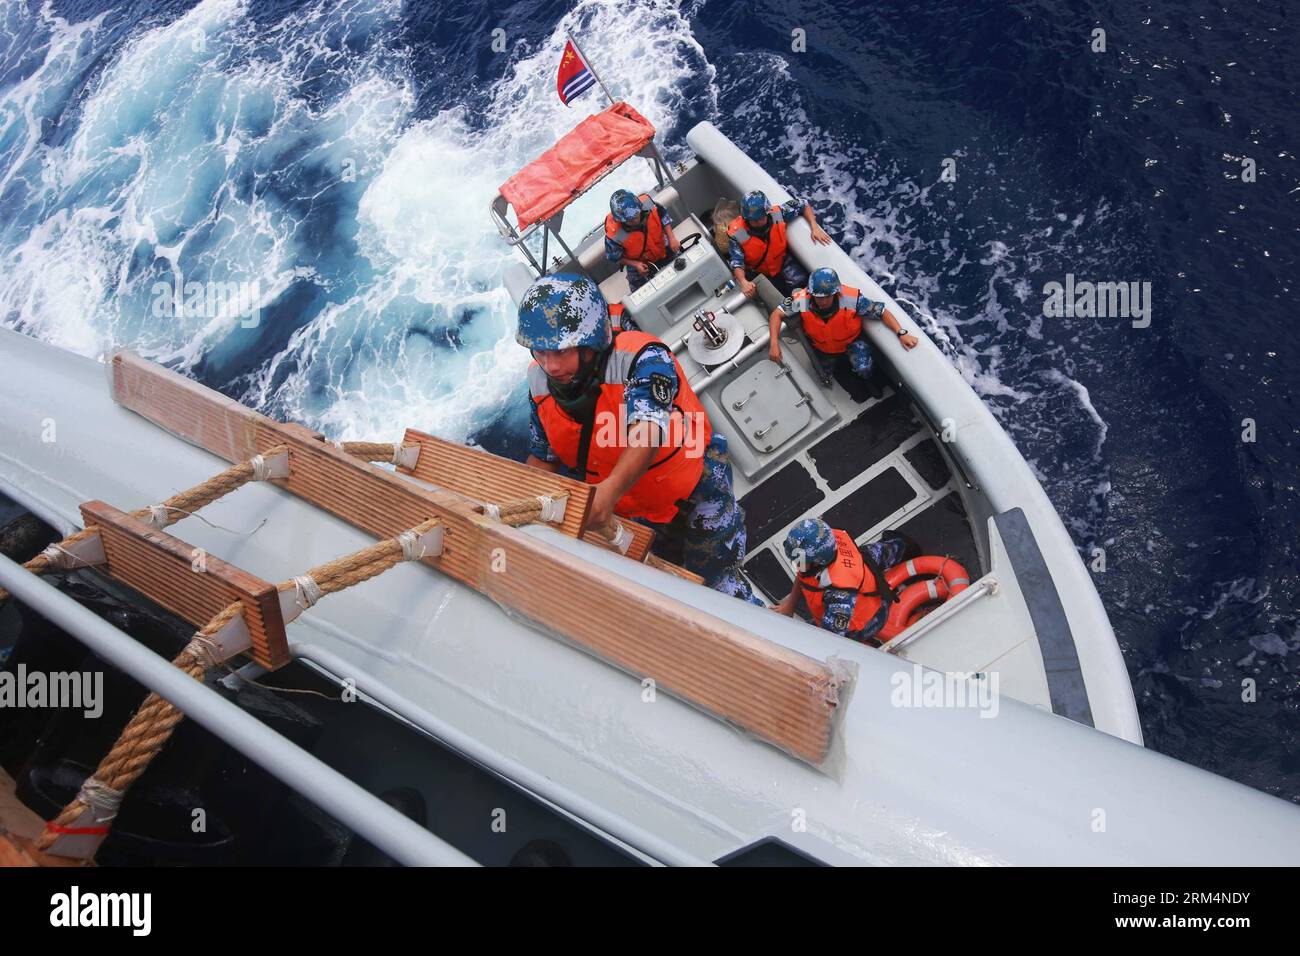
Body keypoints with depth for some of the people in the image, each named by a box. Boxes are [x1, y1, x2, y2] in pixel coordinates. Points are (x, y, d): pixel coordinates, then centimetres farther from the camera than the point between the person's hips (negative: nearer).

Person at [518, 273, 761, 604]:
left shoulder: (642, 359, -33)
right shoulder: (541, 381, -14)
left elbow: (648, 431, -50)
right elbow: (542, 456, -1)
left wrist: (611, 489, -66)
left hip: (694, 494, -5)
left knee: (716, 579, 10)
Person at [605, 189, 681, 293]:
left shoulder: (647, 203, -33)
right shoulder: (613, 234, -40)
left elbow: (663, 217, -11)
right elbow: (614, 257, -20)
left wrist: (672, 238, -22)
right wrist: (635, 264, -28)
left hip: (664, 251, 3)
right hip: (639, 264, -3)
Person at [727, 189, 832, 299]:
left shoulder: (778, 214, -19)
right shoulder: (737, 234, -26)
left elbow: (803, 206, -5)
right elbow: (737, 261, -25)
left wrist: (815, 228, -17)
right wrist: (743, 282, -43)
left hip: (782, 262, 2)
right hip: (757, 273, -2)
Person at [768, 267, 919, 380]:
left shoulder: (852, 299, -39)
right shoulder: (802, 300, -36)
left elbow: (883, 312, -30)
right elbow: (777, 314, -25)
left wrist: (901, 333, -38)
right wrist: (774, 343, -37)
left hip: (851, 340, -2)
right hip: (821, 347, 2)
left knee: (863, 370, -23)